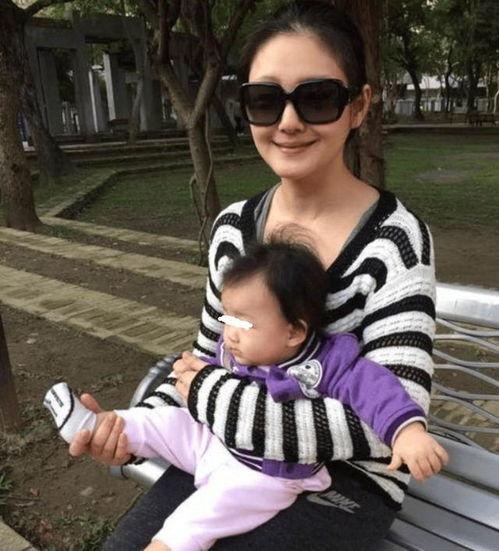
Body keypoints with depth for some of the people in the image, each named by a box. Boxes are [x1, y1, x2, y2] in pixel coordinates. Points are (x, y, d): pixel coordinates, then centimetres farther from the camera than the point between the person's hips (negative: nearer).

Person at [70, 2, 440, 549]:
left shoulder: (395, 240, -20)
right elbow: (208, 355, 7)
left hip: (344, 488, -4)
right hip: (230, 461, 4)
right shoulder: (232, 227, -4)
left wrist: (209, 394, -22)